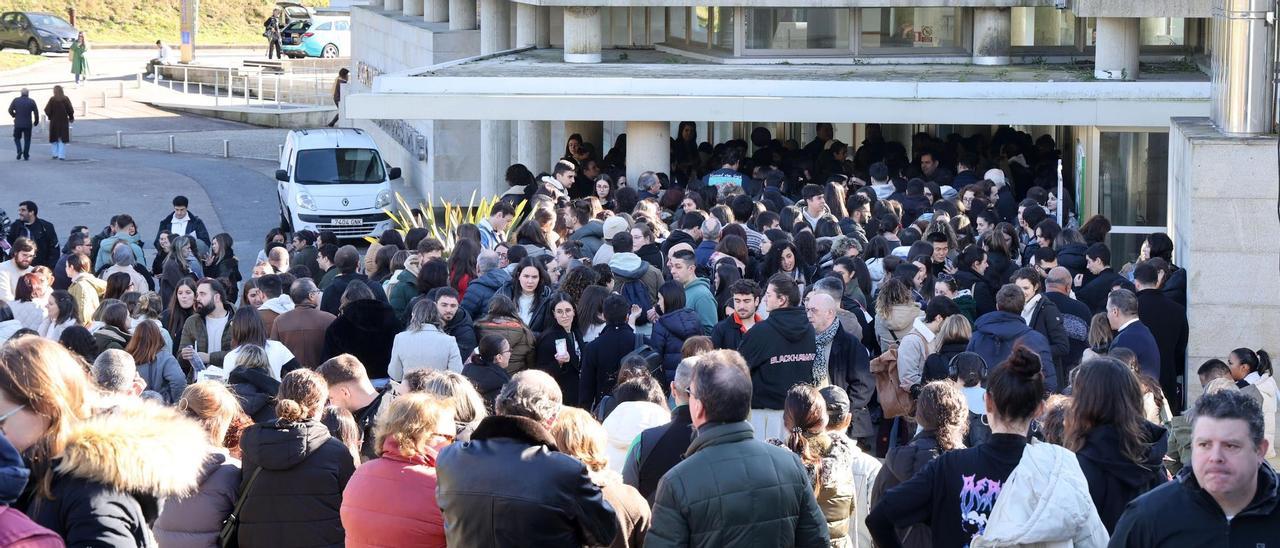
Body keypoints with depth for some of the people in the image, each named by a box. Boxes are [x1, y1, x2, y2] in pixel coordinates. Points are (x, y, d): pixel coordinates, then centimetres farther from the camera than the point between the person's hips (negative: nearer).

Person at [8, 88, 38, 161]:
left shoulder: (15, 100, -2)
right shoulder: (31, 101, -3)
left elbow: (10, 110, -2)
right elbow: (36, 112, -5)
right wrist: (36, 122, 9)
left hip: (18, 124, 0)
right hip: (28, 124, 0)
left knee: (17, 138, 15)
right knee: (27, 140, 9)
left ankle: (19, 150, -7)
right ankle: (26, 155, 5)